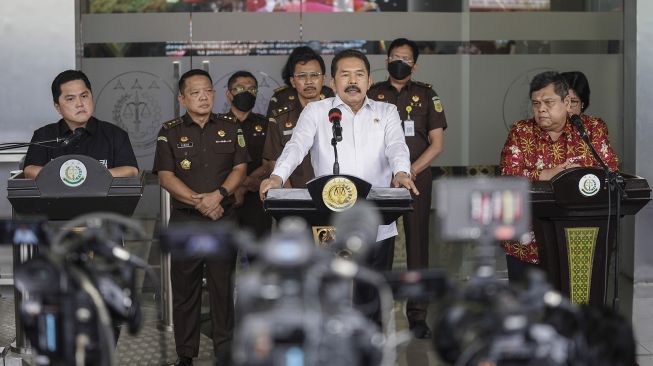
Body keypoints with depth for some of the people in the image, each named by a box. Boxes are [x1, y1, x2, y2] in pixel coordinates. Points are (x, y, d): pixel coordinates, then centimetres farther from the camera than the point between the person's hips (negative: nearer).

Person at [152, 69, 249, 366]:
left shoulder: (230, 129, 8)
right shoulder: (170, 132, 3)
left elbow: (239, 168, 3)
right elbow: (165, 176, -4)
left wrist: (218, 195, -14)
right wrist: (199, 201, -14)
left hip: (223, 217, 1)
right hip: (185, 219, -1)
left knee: (223, 286, 3)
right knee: (184, 288, 4)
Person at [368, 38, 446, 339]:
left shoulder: (426, 95, 8)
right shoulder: (372, 94, 9)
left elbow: (436, 144, 4)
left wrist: (411, 171, -9)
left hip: (417, 178, 0)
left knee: (417, 243, 0)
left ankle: (417, 316, 4)